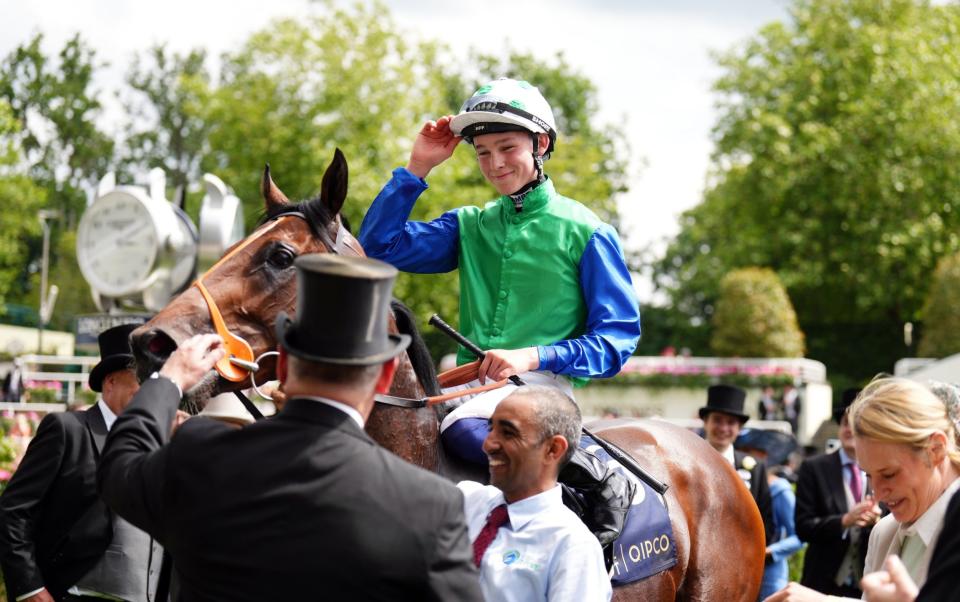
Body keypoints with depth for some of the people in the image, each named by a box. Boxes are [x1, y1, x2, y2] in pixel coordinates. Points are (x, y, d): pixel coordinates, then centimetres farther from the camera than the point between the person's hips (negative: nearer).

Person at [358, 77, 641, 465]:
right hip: (471, 385, 6)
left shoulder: (584, 232, 3)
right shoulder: (469, 226, 18)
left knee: (464, 428, -36)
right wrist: (417, 167, 6)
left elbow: (618, 337, -3)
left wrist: (533, 356, -17)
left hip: (543, 385, -6)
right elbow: (378, 247, 9)